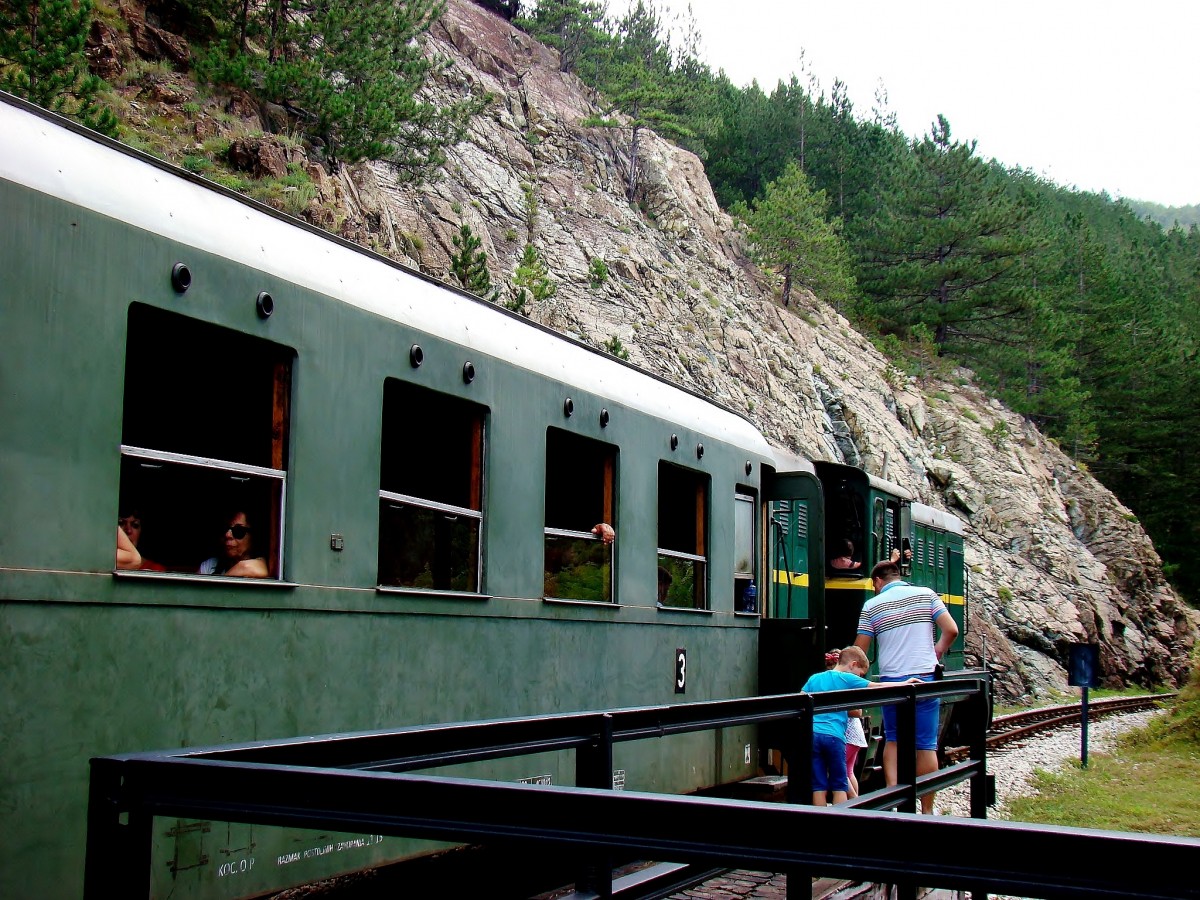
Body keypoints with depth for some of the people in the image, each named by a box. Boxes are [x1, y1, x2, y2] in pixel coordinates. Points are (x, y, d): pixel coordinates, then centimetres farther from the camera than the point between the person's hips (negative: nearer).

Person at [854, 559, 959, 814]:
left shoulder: (872, 606, 2)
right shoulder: (925, 594, 3)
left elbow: (859, 651, 3)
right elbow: (951, 630, -3)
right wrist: (937, 652, 15)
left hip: (891, 681, 0)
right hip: (924, 678, 0)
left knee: (892, 740, 17)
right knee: (926, 745, 4)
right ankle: (927, 810, 7)